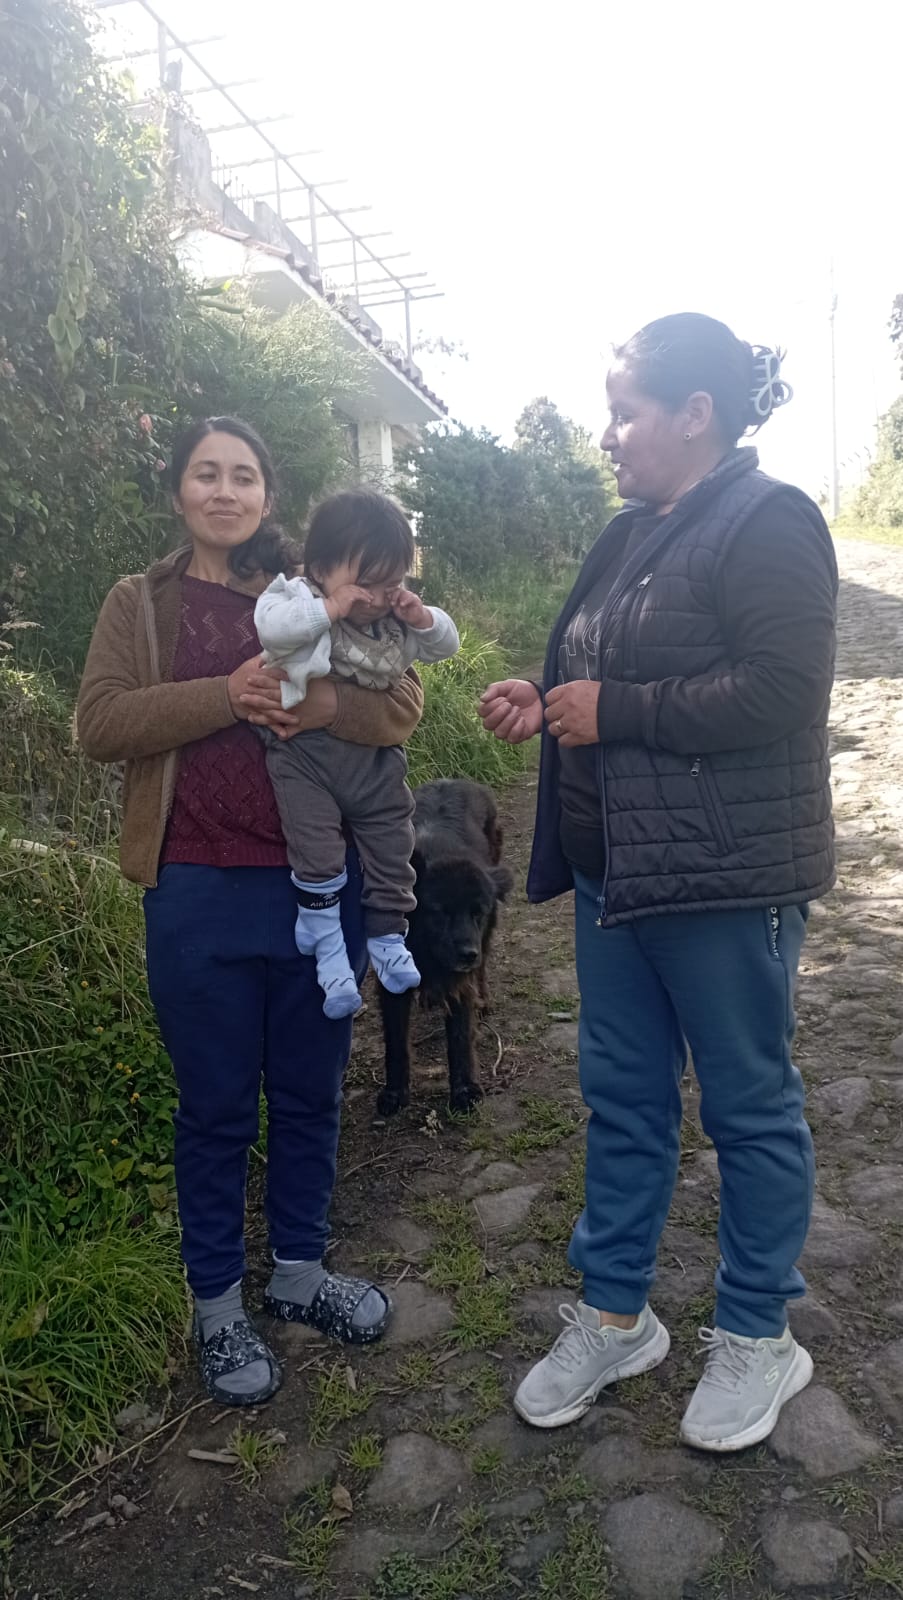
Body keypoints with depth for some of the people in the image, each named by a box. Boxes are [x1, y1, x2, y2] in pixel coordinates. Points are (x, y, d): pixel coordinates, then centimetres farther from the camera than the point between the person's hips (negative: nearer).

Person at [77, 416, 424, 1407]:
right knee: (216, 1105, 10)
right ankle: (217, 1305, 30)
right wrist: (225, 696, -19)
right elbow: (100, 722, -7)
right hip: (199, 893, -2)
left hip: (320, 885, 2)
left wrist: (326, 704, -21)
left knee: (308, 1092, 15)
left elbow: (403, 705, 0)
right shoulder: (139, 604, 6)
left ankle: (298, 1272, 37)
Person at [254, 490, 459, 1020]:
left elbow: (445, 646, 8)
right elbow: (271, 626, -33)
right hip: (305, 752, -5)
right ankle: (330, 957, 4)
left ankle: (388, 938, 27)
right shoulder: (297, 598, -13)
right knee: (318, 852, -11)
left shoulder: (397, 615, 3)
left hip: (376, 756, 5)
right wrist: (329, 608, -33)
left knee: (392, 848, 9)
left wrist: (423, 617, -11)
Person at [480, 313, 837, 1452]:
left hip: (726, 883, -8)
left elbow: (783, 692, -24)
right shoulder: (634, 533, 14)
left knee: (748, 1105, 9)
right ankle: (613, 1315, 35)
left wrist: (612, 710, -19)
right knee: (621, 1098, 17)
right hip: (617, 872, 9)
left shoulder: (767, 525, -13)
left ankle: (758, 1338, 30)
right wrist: (545, 703, 4)